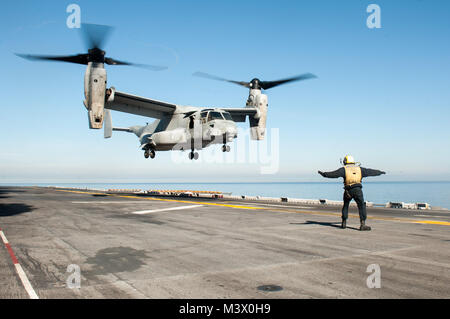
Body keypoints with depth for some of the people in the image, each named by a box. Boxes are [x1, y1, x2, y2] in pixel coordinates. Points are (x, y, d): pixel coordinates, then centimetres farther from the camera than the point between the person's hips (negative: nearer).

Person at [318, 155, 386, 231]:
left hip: (348, 190, 0)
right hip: (357, 190, 0)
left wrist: (324, 174, 1)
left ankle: (344, 223, 22)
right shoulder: (360, 169, 16)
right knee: (361, 207, 1)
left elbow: (334, 174, -4)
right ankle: (363, 224, -10)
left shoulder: (344, 169, 8)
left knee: (345, 206, 20)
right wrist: (380, 172, 41)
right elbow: (370, 172, 27)